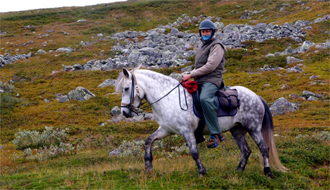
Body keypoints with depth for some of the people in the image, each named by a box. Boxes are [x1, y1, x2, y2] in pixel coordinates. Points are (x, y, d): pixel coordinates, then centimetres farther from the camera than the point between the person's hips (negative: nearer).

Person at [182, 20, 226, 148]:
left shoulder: (216, 46, -6)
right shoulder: (202, 47, 25)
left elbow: (210, 66, -16)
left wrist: (191, 75, -14)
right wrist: (189, 75, 12)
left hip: (212, 81, -10)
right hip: (200, 82, 10)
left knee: (204, 99, -36)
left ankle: (216, 134, -35)